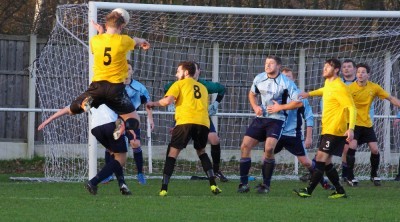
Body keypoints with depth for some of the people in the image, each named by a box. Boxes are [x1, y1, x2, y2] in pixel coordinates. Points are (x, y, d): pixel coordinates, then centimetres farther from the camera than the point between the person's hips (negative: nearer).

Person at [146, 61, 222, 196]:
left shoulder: (179, 84, 13)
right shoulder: (202, 87, 28)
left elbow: (167, 101, -2)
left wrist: (153, 104, 18)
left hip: (186, 121, -4)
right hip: (203, 122, 4)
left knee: (173, 152, 2)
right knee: (201, 151, 24)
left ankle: (164, 189, -8)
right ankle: (213, 185, 11)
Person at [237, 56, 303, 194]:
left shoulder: (286, 83, -10)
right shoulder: (259, 78, 4)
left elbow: (298, 102, -10)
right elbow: (252, 94, 22)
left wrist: (280, 107, -14)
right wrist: (255, 107, 4)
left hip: (276, 119, -5)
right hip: (260, 118, 5)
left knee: (269, 148, -23)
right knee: (245, 146, -5)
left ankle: (266, 184, -8)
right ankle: (243, 183, 3)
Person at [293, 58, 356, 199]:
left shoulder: (339, 88, -16)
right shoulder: (328, 84, 12)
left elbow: (352, 108, -21)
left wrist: (351, 128, -31)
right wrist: (309, 94, 33)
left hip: (335, 130, -10)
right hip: (327, 129, 10)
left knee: (321, 159, -12)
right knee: (326, 162, 9)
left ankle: (308, 191, -13)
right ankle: (340, 191, 16)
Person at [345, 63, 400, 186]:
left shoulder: (374, 88, -2)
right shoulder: (350, 88, -11)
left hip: (367, 124, 3)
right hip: (353, 123, -3)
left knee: (375, 150, -2)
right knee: (352, 147, -19)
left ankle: (374, 175, 20)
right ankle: (350, 177, -7)